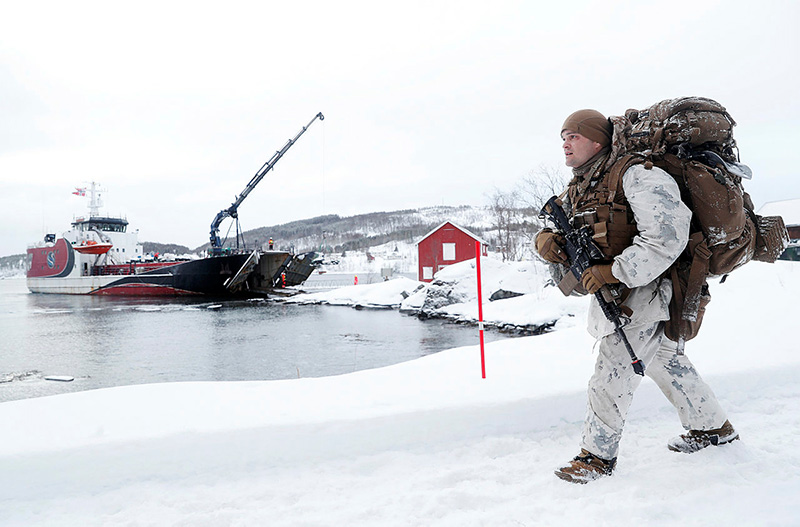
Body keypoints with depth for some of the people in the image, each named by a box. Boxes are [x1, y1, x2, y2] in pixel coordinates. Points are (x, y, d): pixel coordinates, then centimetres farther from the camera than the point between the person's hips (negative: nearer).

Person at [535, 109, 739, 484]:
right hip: (610, 294, 9)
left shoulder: (634, 175, -18)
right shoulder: (575, 192, 10)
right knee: (665, 361, 21)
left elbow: (668, 236, -26)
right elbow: (561, 231, 10)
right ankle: (714, 427, 40)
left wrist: (614, 272, -29)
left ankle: (598, 454, 10)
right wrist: (544, 238, -15)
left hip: (644, 289, -9)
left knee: (611, 373, -7)